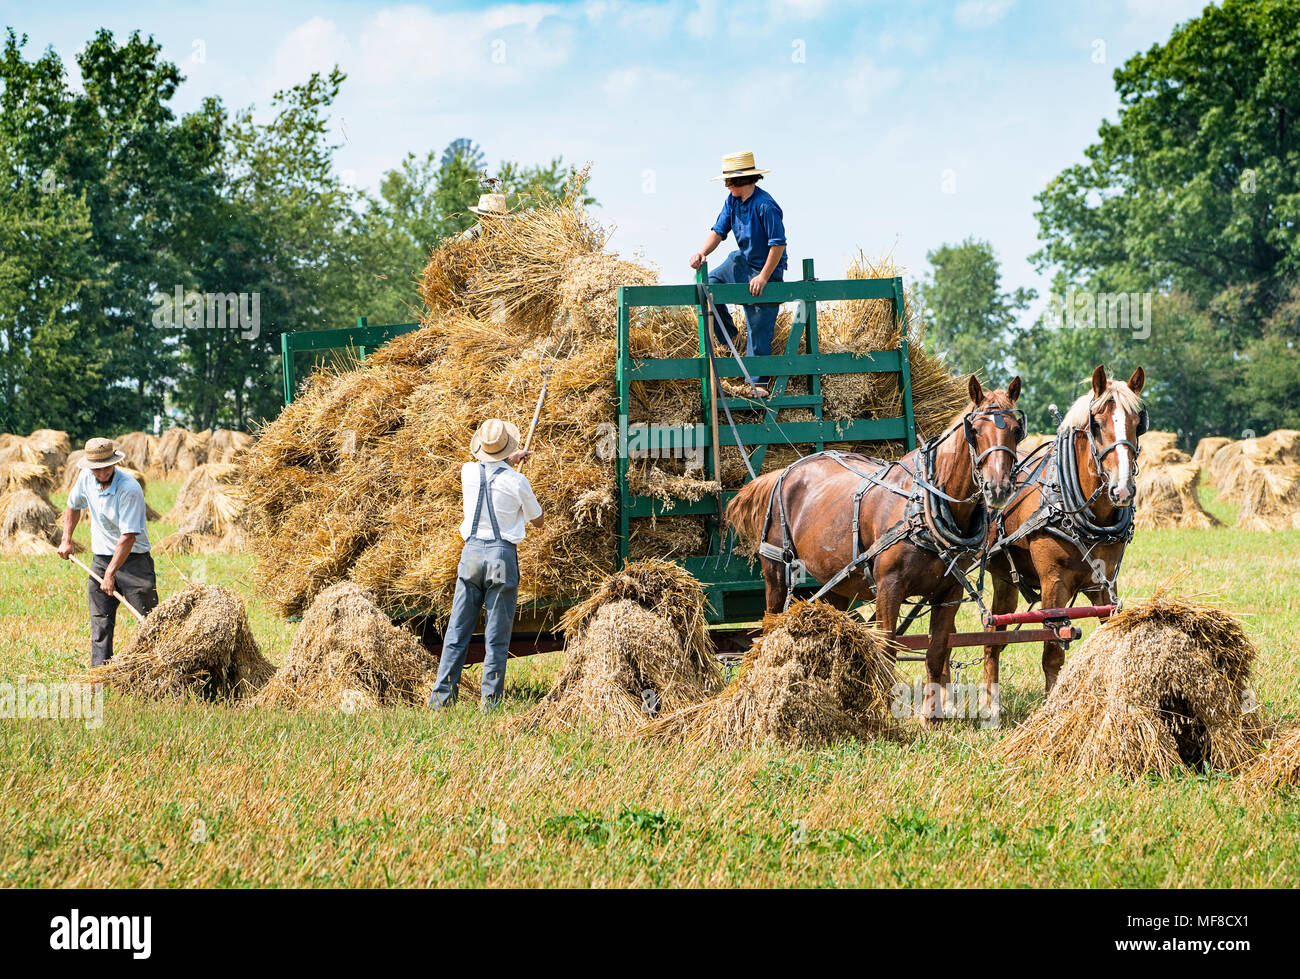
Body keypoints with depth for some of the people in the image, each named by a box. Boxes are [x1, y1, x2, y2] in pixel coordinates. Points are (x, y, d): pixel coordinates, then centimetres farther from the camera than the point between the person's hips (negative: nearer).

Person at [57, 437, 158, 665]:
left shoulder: (129, 488, -22)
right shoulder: (86, 478, -1)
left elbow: (128, 537, -25)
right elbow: (74, 506, 24)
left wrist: (111, 573, -25)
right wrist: (66, 540, 21)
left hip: (133, 559, -6)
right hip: (101, 559, 6)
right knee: (100, 623, 4)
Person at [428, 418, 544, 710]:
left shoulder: (469, 472, 1)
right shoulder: (516, 481, -8)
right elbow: (539, 521, 8)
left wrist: (510, 460, 44)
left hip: (472, 552, 3)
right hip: (503, 555, -3)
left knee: (457, 631, 7)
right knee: (497, 637, 3)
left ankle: (442, 697, 5)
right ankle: (490, 702, 3)